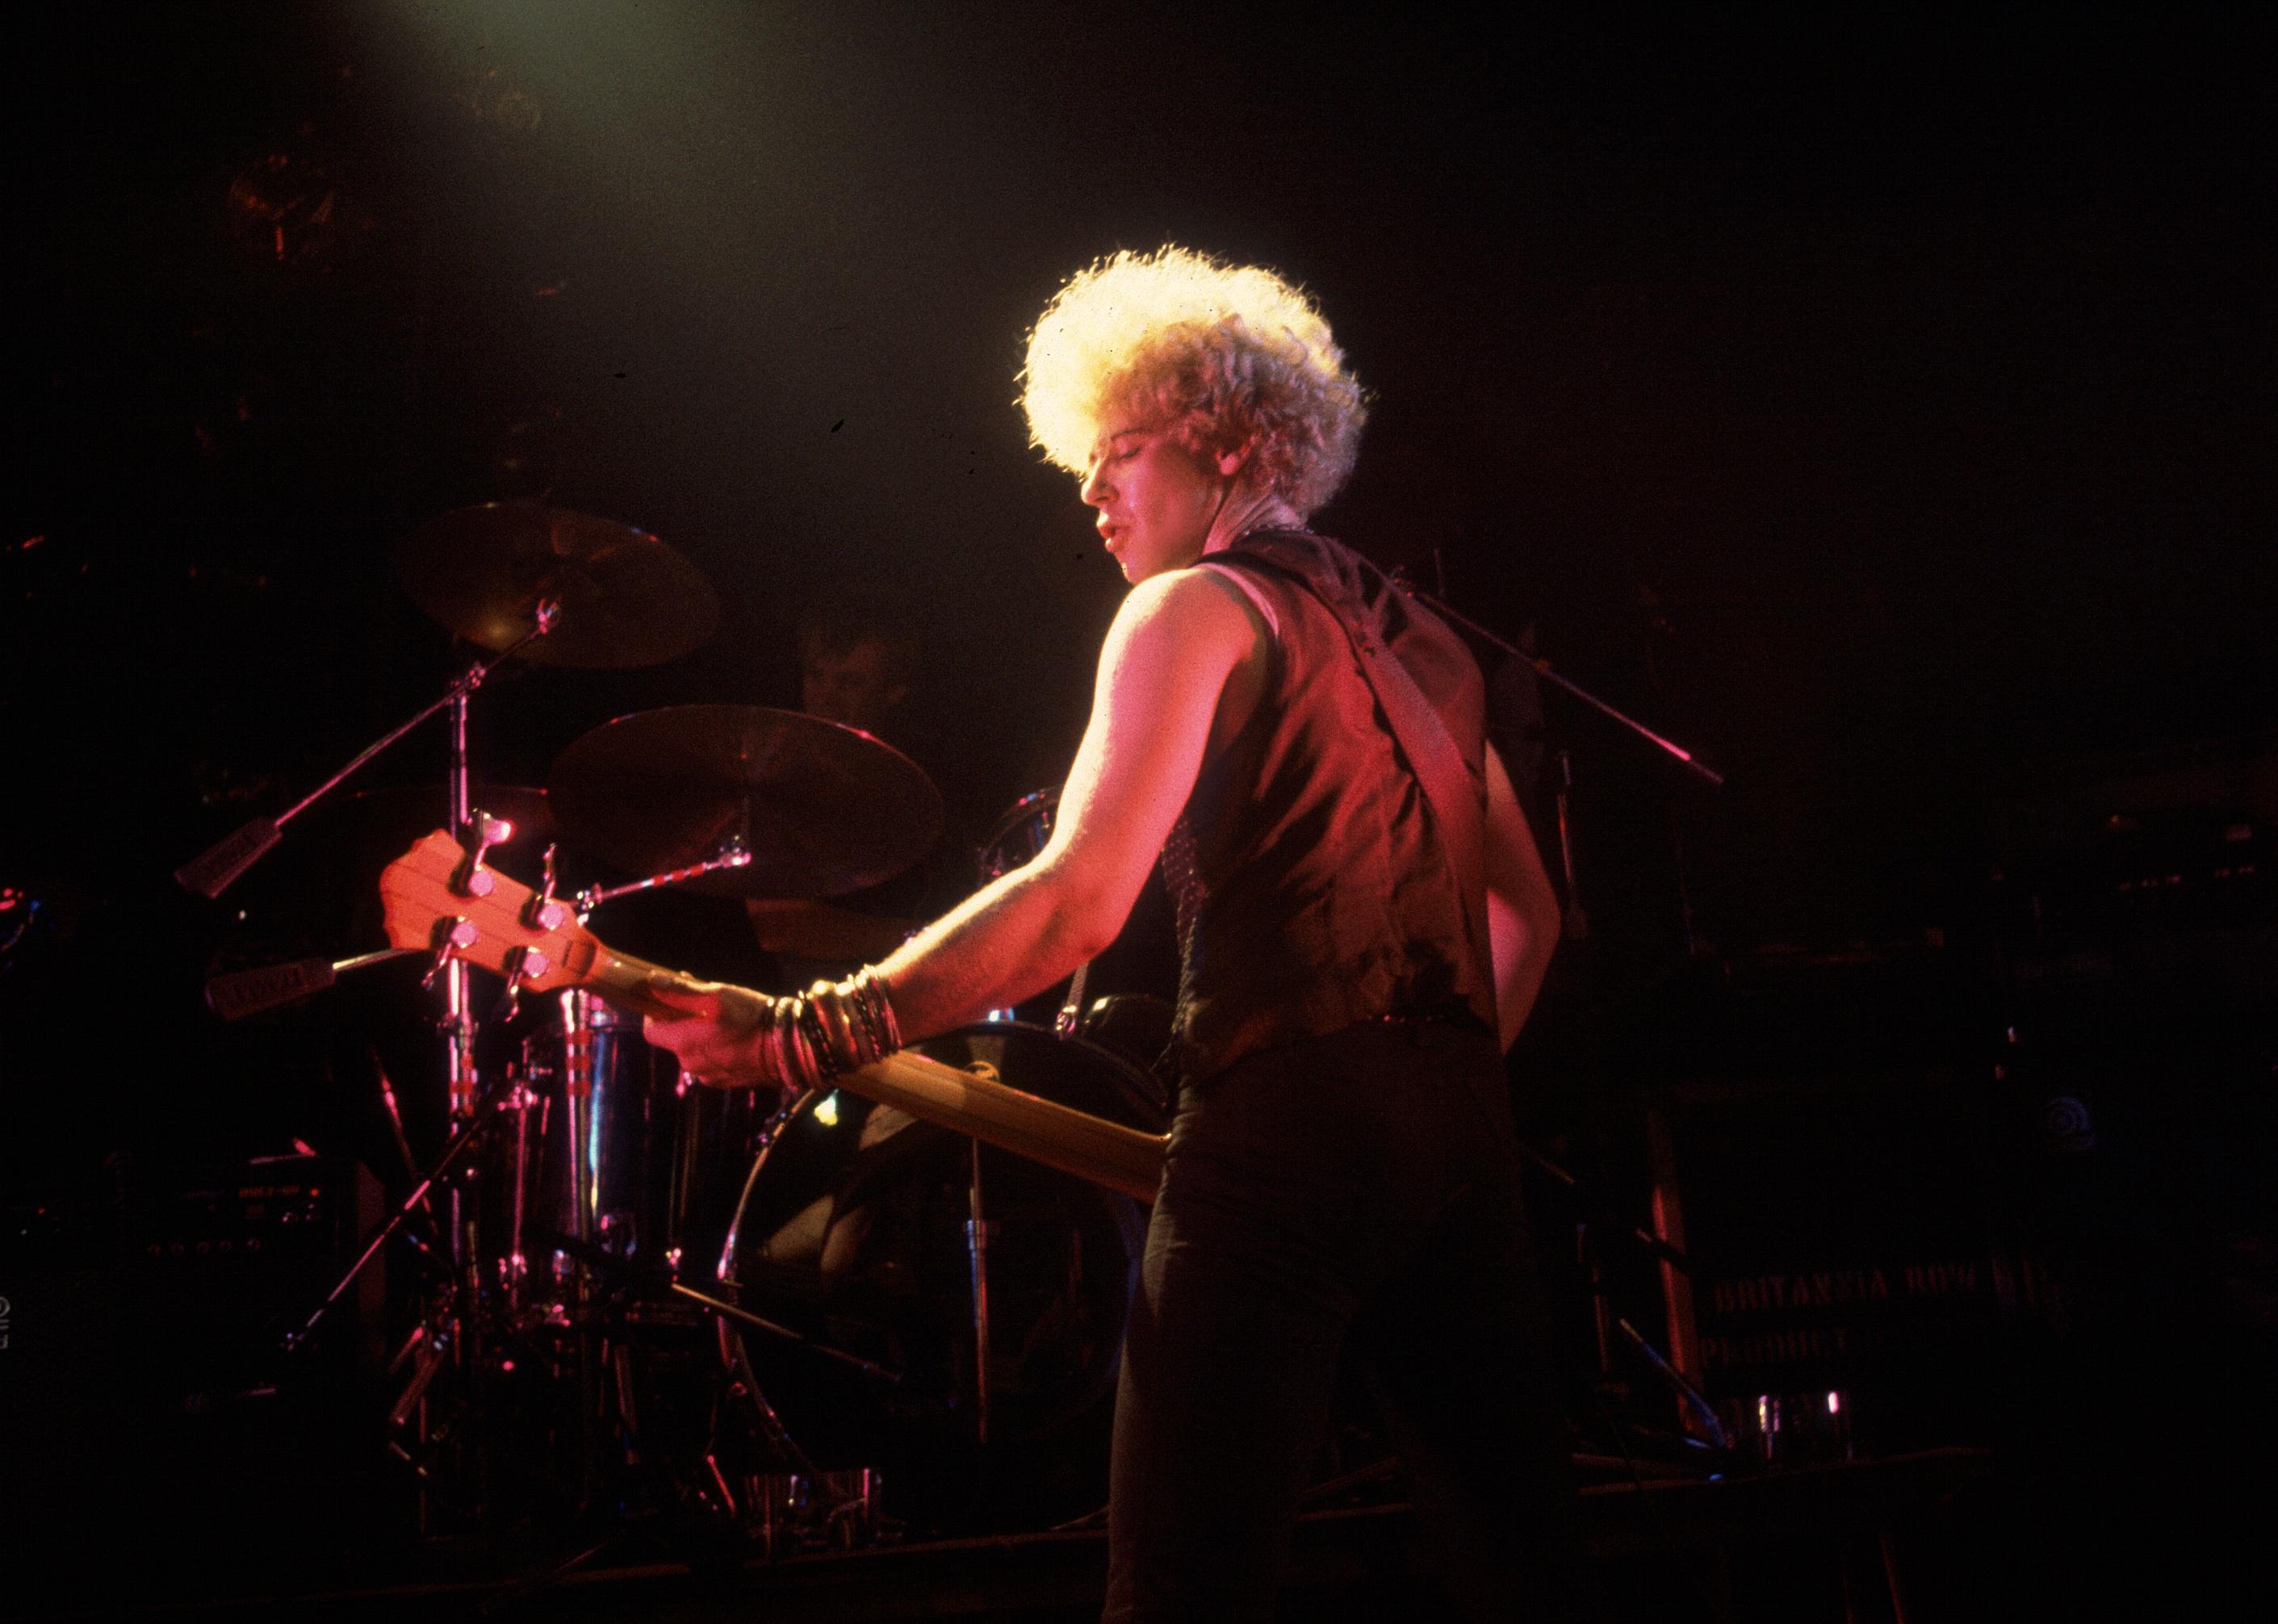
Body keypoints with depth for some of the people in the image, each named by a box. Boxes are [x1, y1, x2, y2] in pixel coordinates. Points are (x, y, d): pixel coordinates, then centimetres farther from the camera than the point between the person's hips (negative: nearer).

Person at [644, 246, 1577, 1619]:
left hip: (1284, 1131, -8)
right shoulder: (1416, 637, 21)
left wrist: (807, 1033, -15)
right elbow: (1528, 914, 22)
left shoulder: (1197, 608, -1)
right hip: (1464, 1132, 8)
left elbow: (1077, 902, -15)